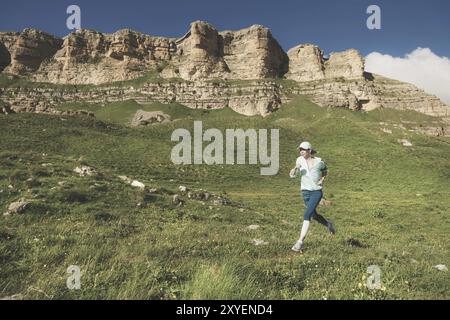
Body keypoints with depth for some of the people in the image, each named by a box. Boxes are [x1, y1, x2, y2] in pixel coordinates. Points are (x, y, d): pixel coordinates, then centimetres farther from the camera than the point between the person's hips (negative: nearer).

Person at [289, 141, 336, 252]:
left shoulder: (319, 161, -7)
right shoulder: (300, 160, -3)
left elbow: (325, 170, 13)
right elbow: (292, 175, -4)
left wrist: (322, 180, -5)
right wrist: (296, 167, -25)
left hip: (317, 191, -4)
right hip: (305, 191, 4)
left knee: (307, 215, -18)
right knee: (314, 215, 17)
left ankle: (300, 242, -16)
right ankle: (328, 224, 49)